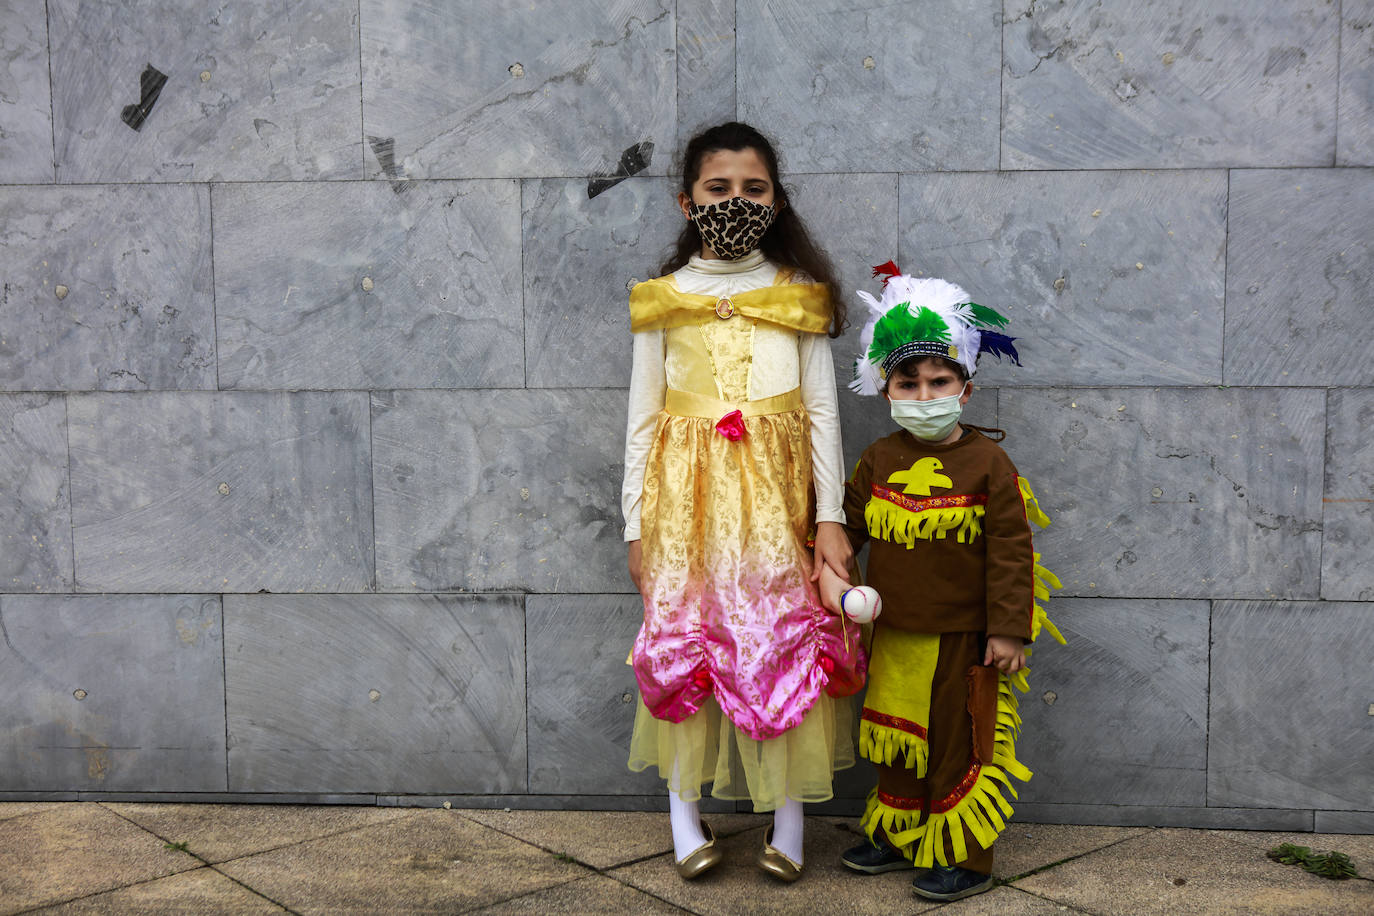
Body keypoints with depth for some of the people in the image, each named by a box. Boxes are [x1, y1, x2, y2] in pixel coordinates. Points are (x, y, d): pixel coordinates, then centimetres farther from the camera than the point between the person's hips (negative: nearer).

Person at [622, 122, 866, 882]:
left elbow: (822, 411, 3)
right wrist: (636, 525, 3)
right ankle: (683, 811, 16)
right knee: (679, 639, 1)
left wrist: (830, 517, -3)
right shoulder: (662, 299, 5)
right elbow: (642, 419, 6)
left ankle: (788, 818, 13)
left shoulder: (800, 294, 4)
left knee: (787, 640, 0)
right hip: (687, 490, 0)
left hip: (775, 491, 0)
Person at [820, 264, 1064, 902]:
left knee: (959, 746, 6)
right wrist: (829, 568, -7)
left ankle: (964, 857, 20)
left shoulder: (987, 461, -11)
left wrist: (1009, 630, -12)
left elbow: (1011, 550, -11)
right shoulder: (880, 460, 2)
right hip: (893, 635, 5)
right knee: (897, 739, 18)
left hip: (963, 639, -5)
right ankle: (896, 836, 35)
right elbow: (846, 521, 11)